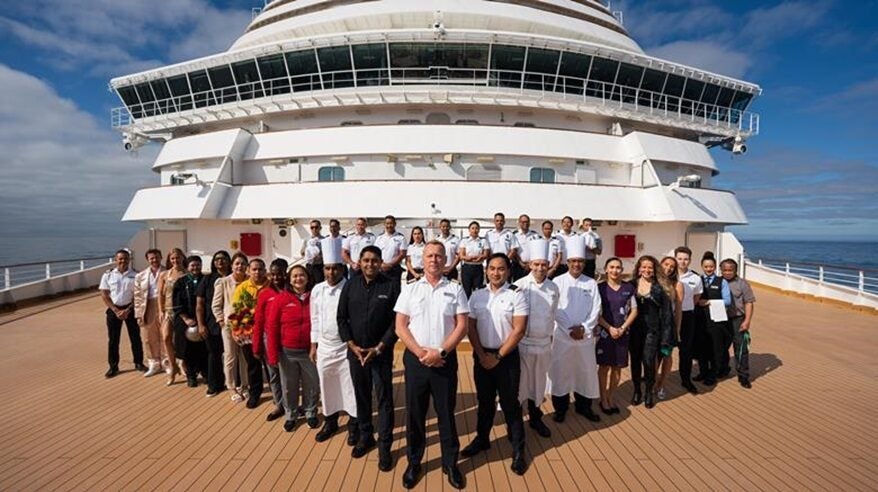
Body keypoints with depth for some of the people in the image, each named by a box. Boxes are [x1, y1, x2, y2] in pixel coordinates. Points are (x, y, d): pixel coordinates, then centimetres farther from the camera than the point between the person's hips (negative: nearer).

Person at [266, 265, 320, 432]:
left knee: (312, 385, 13)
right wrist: (273, 354, -8)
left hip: (309, 351, 1)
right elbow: (272, 327, -5)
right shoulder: (280, 299, -6)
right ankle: (290, 415, 35)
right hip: (287, 352, 0)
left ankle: (310, 413, 34)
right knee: (289, 386, 14)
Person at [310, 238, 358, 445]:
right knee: (327, 387, 16)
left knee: (350, 386, 7)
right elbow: (315, 319, 9)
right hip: (324, 347, 4)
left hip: (346, 346, -4)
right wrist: (313, 345, 10)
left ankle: (353, 425, 26)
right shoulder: (317, 290, 1)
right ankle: (330, 422, 36)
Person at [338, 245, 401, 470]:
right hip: (355, 352, 3)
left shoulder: (392, 286, -8)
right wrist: (352, 345, -6)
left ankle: (384, 445, 19)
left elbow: (397, 320, -10)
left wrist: (379, 348, -13)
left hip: (382, 353, -3)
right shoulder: (350, 285, 2)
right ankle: (365, 437, 35)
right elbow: (341, 317, 4)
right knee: (361, 396, 16)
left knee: (384, 399, 3)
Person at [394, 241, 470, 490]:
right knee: (414, 413, 12)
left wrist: (440, 352, -13)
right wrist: (421, 352, -11)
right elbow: (400, 327, -1)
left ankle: (450, 463, 30)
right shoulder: (410, 289, 2)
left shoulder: (455, 289, 1)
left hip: (445, 359, -1)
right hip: (415, 359, 1)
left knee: (446, 413, 10)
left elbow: (462, 326, -4)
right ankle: (414, 462, 32)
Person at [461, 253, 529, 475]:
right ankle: (482, 439, 35)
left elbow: (518, 331, -12)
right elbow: (471, 328, 2)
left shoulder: (517, 295, -9)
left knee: (510, 403, 5)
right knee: (484, 400, 17)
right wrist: (482, 355, -5)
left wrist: (498, 356, -11)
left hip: (507, 356, -3)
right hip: (481, 356, 3)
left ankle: (518, 450, 21)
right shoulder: (477, 295, 2)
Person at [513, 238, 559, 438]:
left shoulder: (553, 288, 2)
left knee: (538, 382, 17)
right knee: (519, 383, 5)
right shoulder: (519, 286, -13)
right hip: (522, 342, -4)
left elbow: (552, 314, 14)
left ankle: (535, 418, 35)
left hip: (544, 343, 4)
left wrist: (549, 334, 16)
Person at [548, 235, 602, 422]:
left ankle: (583, 406, 31)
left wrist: (584, 328, -12)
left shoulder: (591, 283, 2)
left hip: (586, 335, 2)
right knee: (561, 372, 5)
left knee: (586, 371, 11)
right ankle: (560, 407, 22)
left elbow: (596, 309, 0)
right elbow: (555, 310, -9)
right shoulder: (558, 281, -5)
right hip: (562, 335, -2)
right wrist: (570, 329, -14)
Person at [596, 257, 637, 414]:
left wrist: (622, 328, -7)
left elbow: (634, 311, 4)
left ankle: (611, 397, 26)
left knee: (617, 367, 10)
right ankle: (603, 399, 18)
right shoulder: (600, 288, -5)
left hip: (622, 333, 2)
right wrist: (610, 328, -12)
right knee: (604, 366, 5)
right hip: (604, 332, -2)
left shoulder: (629, 287, 2)